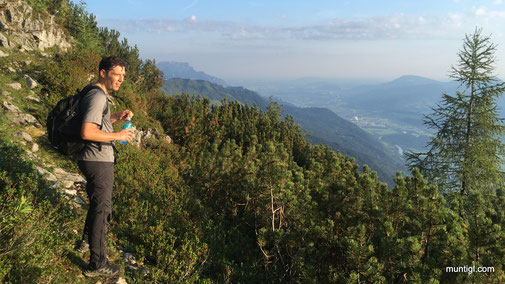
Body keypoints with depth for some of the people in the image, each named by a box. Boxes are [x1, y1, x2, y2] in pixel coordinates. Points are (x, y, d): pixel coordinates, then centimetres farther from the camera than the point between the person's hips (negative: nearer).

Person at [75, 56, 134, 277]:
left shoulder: (97, 95, 14)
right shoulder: (98, 97, -20)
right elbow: (87, 132, -29)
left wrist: (117, 117, 14)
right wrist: (117, 136, -21)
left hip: (94, 160, 11)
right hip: (98, 162, -11)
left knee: (97, 203, 27)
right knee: (102, 209, -2)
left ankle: (86, 242, 46)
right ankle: (97, 265, 10)